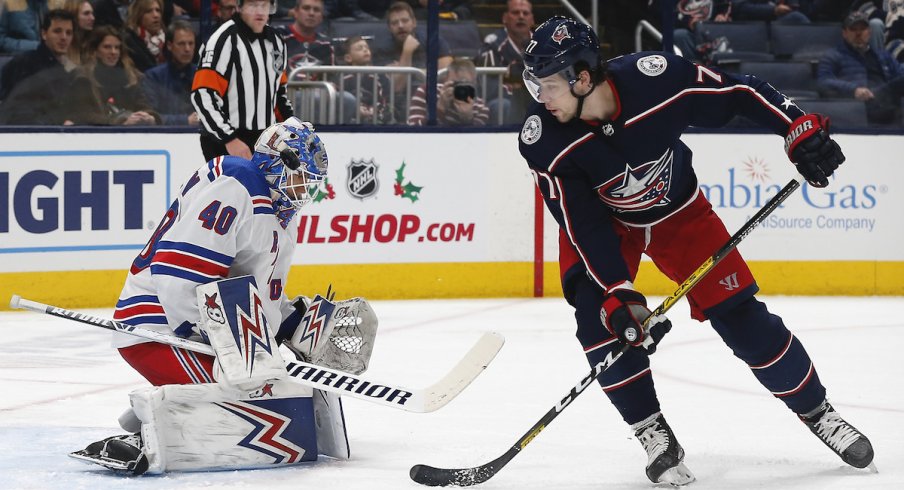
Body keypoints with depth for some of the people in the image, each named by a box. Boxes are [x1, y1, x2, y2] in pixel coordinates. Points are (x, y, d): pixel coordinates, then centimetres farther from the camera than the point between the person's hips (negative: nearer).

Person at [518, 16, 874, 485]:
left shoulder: (659, 78, -34)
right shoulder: (543, 141, -30)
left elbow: (739, 92, -17)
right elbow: (584, 227, -27)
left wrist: (801, 129, -21)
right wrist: (621, 297, -34)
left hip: (678, 210, 0)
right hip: (602, 221, 0)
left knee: (739, 315, -3)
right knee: (601, 318, -23)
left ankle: (817, 412, 16)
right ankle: (655, 437, -9)